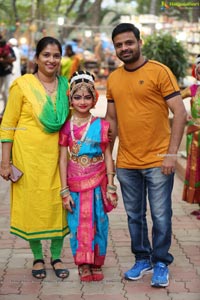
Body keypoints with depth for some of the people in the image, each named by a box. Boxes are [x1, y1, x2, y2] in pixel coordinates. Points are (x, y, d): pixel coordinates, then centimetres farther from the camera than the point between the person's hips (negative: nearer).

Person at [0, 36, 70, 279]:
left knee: (58, 203, 5)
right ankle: (38, 257, 21)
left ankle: (56, 257, 21)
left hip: (56, 154, 3)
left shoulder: (65, 86, 7)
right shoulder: (22, 85, -5)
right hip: (28, 155, -3)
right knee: (32, 203, 4)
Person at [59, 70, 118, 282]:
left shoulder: (101, 125, -1)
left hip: (97, 183, 0)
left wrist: (110, 186, -2)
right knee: (78, 224, 4)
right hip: (75, 184, 0)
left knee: (98, 223, 4)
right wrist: (65, 191, -4)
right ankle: (83, 264, 17)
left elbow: (107, 156, 2)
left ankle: (96, 264, 18)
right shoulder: (66, 127, -1)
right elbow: (63, 159, 0)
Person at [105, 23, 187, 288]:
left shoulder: (159, 72, -7)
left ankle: (161, 264, 19)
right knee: (134, 216, 14)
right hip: (126, 163, 5)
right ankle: (142, 259, 30)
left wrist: (172, 153, -14)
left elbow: (180, 113, -10)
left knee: (161, 216, 2)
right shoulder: (113, 79, 8)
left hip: (157, 161, -4)